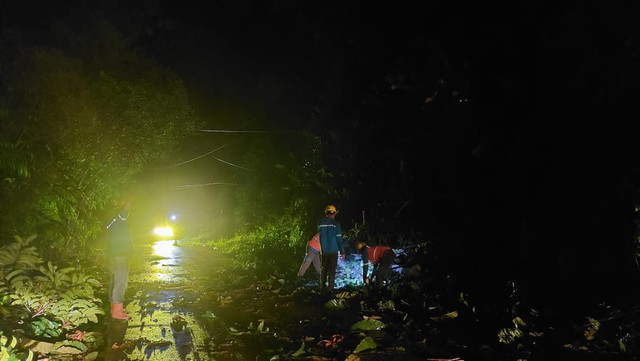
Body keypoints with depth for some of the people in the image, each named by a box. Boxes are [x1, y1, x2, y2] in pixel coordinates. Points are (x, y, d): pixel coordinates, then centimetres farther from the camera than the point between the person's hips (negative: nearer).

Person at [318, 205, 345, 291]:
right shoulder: (335, 223, -9)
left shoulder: (320, 223, 3)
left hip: (323, 250, 4)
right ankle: (330, 286, 0)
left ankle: (323, 286, 15)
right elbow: (339, 238, -8)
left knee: (323, 269, 14)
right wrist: (342, 251, -2)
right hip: (333, 250, -3)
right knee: (332, 269, 3)